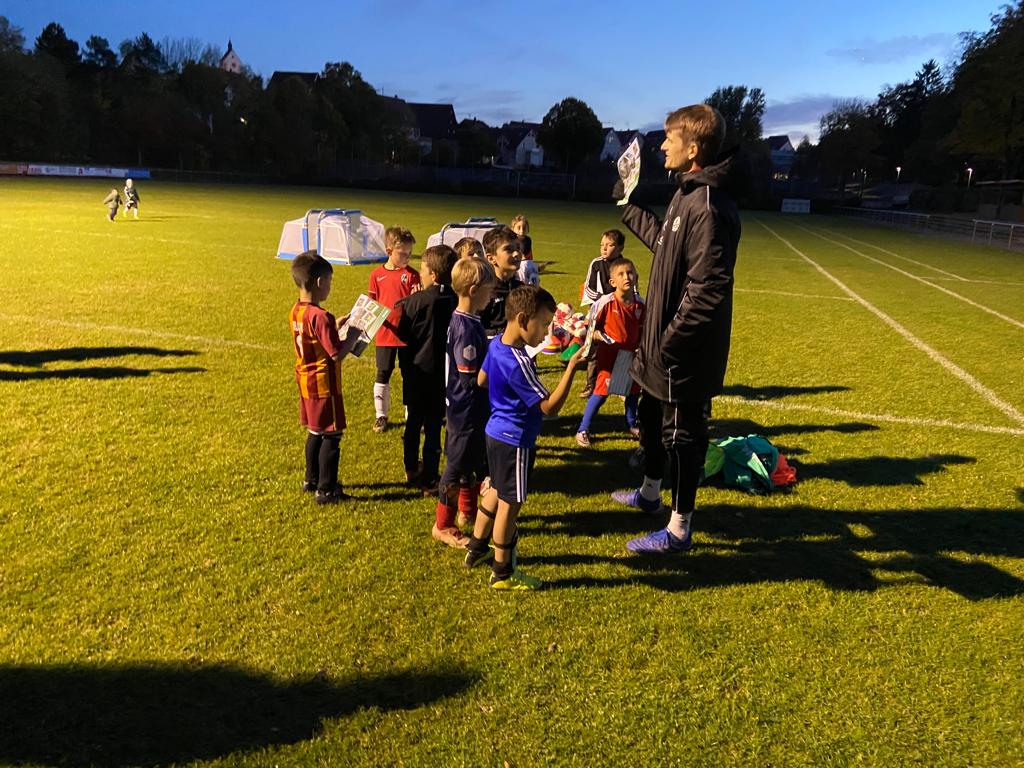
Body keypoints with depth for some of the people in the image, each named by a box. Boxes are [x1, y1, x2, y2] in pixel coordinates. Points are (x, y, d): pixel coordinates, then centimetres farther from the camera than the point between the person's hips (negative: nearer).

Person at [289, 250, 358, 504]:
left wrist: (334, 326, 11)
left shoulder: (296, 311, 4)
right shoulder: (321, 317, -23)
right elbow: (337, 353, -23)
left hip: (306, 381, 9)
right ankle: (326, 490, 8)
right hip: (324, 384, -9)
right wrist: (354, 335, -10)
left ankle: (312, 479, 33)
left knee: (315, 432, 21)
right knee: (331, 436, 1)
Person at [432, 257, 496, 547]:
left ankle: (468, 511, 41)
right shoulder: (466, 328, -25)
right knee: (457, 467, 4)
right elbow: (472, 378, -25)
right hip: (466, 412, -10)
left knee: (476, 462, 23)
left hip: (476, 410, 10)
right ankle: (442, 526, 20)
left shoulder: (467, 321, 5)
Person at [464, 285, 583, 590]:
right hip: (514, 441, -9)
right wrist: (571, 366, -31)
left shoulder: (497, 344, -1)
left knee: (496, 491, 25)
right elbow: (550, 407, -27)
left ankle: (477, 548, 42)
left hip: (496, 433, 9)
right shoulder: (518, 363, -29)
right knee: (510, 503, 5)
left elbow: (481, 380, 15)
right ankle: (503, 573, 19)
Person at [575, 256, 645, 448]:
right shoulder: (605, 303, -15)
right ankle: (583, 430, 7)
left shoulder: (640, 304, -2)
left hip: (630, 355, 5)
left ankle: (631, 424, 41)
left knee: (634, 391, 16)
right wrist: (598, 335, -22)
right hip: (608, 356, -5)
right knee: (601, 392, -5)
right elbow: (590, 326, -6)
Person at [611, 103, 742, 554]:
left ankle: (679, 530, 19)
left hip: (687, 351, -10)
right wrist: (631, 210, 34)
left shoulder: (709, 207, -24)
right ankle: (649, 494, 46)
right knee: (650, 417, 24)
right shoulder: (687, 193, 9)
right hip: (665, 338, 10)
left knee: (681, 435, 2)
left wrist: (671, 342, -24)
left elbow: (706, 289, -27)